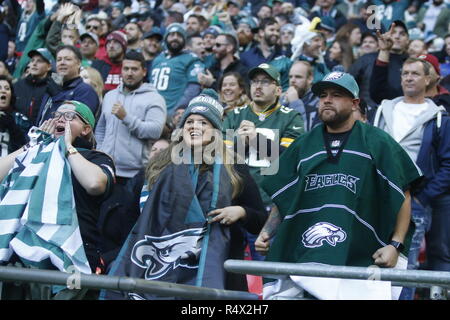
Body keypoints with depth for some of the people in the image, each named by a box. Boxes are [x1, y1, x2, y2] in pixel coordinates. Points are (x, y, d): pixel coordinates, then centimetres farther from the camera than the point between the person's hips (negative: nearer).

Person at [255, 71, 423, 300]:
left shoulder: (378, 143, 6)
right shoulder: (303, 146, 18)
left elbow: (403, 196, 5)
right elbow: (283, 198, 21)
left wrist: (395, 245, -5)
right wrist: (266, 233, 6)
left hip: (360, 261, -3)